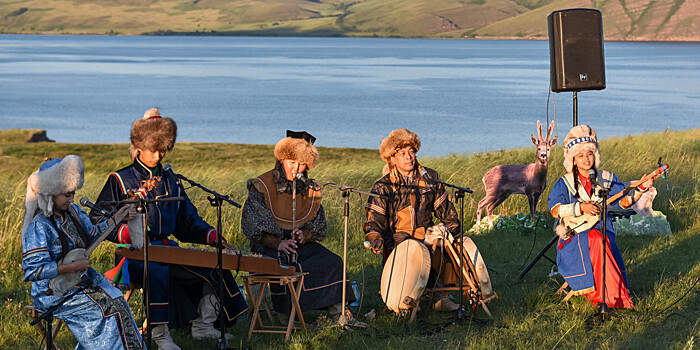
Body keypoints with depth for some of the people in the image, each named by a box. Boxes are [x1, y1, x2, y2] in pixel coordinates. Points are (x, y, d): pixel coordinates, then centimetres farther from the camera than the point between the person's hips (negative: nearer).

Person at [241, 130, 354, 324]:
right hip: (268, 246, -4)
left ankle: (338, 311, -18)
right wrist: (278, 243, -22)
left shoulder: (309, 190, 11)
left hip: (303, 244, 4)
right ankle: (285, 315, -19)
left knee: (332, 262, -20)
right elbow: (252, 225, -10)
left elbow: (319, 228, 14)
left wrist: (305, 235, -10)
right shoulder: (262, 186, -3)